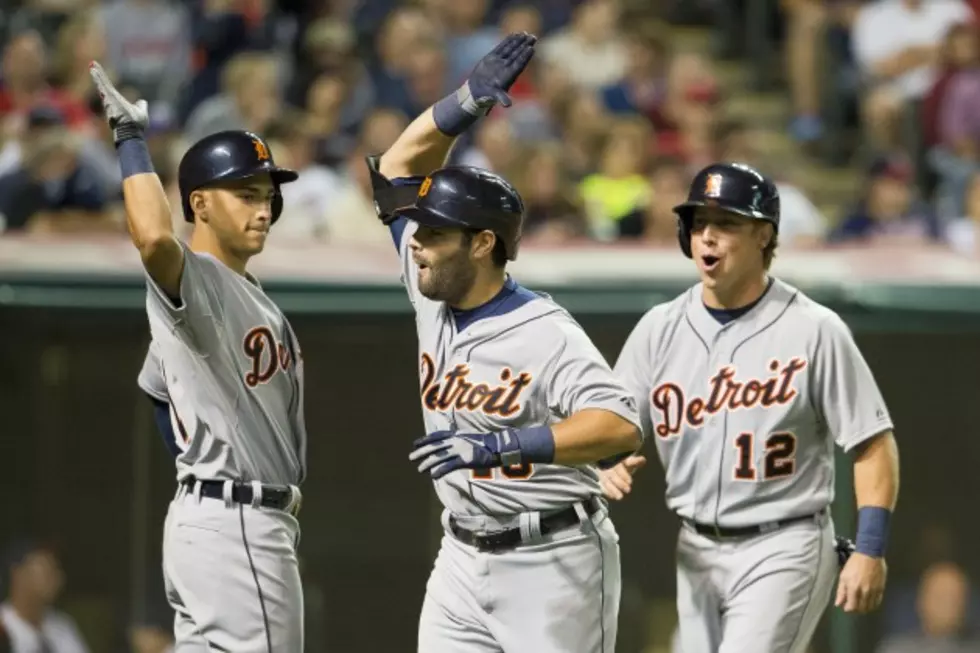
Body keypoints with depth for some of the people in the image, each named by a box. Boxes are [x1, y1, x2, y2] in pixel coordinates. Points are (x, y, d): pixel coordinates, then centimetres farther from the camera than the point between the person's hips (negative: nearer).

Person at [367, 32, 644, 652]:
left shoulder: (546, 333, -19)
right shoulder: (433, 297, 3)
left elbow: (623, 425, -31)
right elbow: (398, 170, 11)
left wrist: (499, 444, -38)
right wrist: (464, 103, -5)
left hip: (551, 562, -7)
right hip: (463, 557, 7)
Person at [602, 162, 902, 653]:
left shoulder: (814, 330, -9)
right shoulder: (660, 328, 5)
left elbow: (873, 445, -7)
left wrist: (870, 550, -15)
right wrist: (607, 466, -17)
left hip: (784, 551, -6)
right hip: (696, 552, 6)